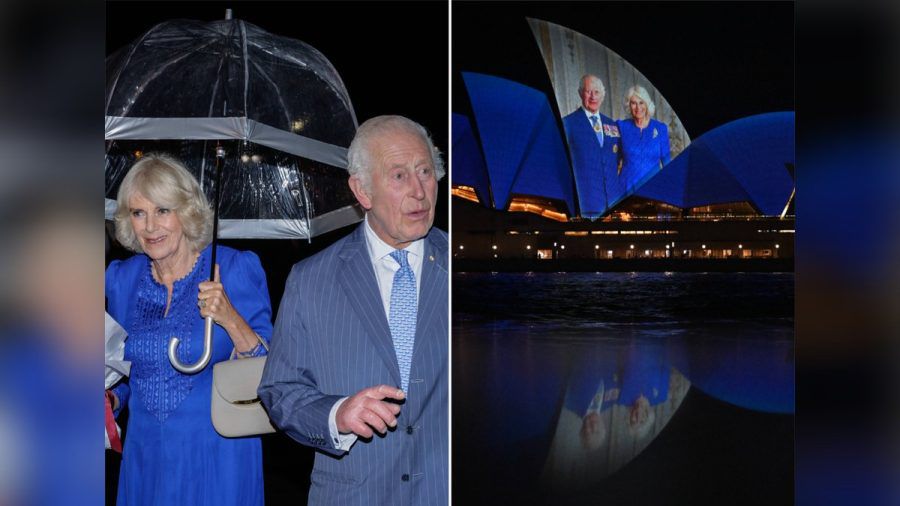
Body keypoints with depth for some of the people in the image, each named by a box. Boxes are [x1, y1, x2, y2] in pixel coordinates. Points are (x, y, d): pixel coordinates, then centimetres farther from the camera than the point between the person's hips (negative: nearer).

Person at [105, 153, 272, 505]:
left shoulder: (236, 269, -10)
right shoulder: (121, 279, 3)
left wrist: (230, 319, -25)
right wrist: (111, 399, -4)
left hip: (217, 453, -3)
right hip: (145, 453, 4)